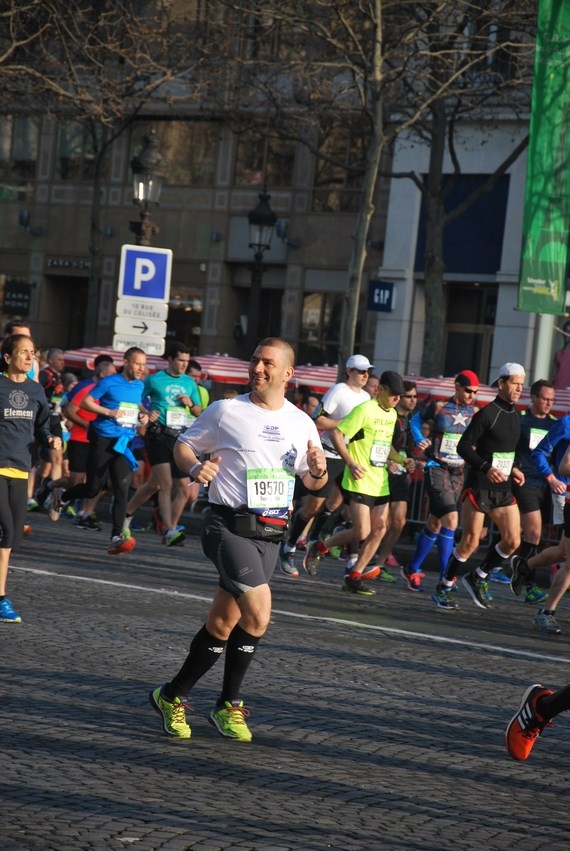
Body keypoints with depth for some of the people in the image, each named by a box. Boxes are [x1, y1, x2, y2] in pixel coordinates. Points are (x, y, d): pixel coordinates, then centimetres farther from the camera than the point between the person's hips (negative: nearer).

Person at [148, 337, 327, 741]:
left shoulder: (301, 423, 10)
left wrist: (319, 469, -5)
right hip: (229, 526, -5)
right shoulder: (225, 411, -1)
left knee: (223, 623, 8)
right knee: (258, 613, -20)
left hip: (270, 535, 5)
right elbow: (183, 445, 9)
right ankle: (230, 704, -2)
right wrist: (195, 467, -12)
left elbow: (312, 481, 18)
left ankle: (173, 696, 24)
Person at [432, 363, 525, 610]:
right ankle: (444, 588, 12)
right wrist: (487, 468, -24)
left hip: (504, 489, 7)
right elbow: (463, 446, -14)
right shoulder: (487, 413, -11)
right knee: (470, 542, -4)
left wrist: (514, 470, 7)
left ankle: (478, 578, 18)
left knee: (512, 541, -1)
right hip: (479, 487, -7)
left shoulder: (515, 416, 13)